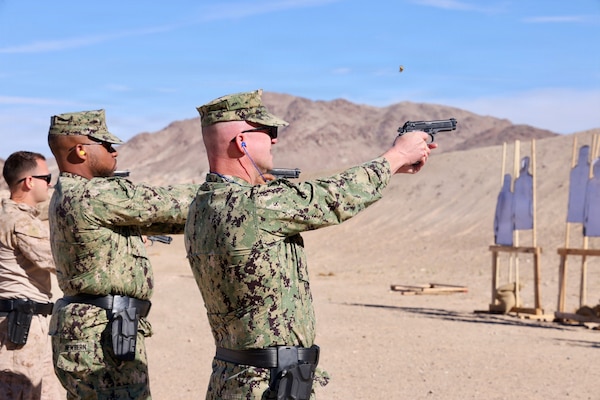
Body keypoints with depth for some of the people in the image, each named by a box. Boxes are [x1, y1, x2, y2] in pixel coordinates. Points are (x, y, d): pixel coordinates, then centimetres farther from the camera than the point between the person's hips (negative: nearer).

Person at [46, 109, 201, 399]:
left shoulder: (68, 195, 14)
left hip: (82, 335, 10)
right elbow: (164, 204, -10)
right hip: (104, 342, -10)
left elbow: (150, 216, 13)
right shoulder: (95, 195, -17)